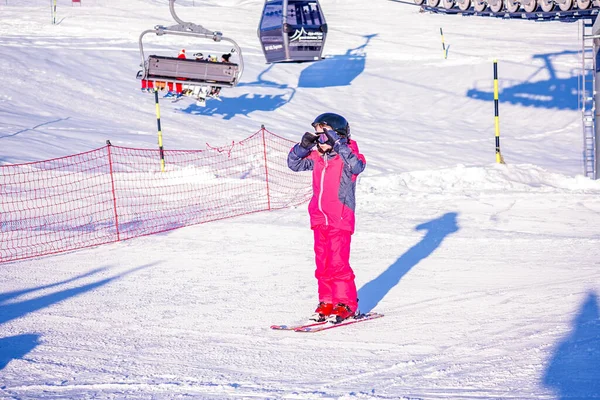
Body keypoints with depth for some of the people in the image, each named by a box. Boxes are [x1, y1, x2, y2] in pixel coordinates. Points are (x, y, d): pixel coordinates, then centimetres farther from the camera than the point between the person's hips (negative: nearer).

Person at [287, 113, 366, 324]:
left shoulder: (346, 156, -10)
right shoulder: (316, 157, 8)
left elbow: (357, 166, -30)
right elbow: (294, 164, 12)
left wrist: (338, 145, -31)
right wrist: (303, 146, -5)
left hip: (340, 220, -7)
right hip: (319, 219, 7)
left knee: (338, 262, -8)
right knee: (322, 263, 10)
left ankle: (346, 304, 2)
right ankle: (327, 302, 18)